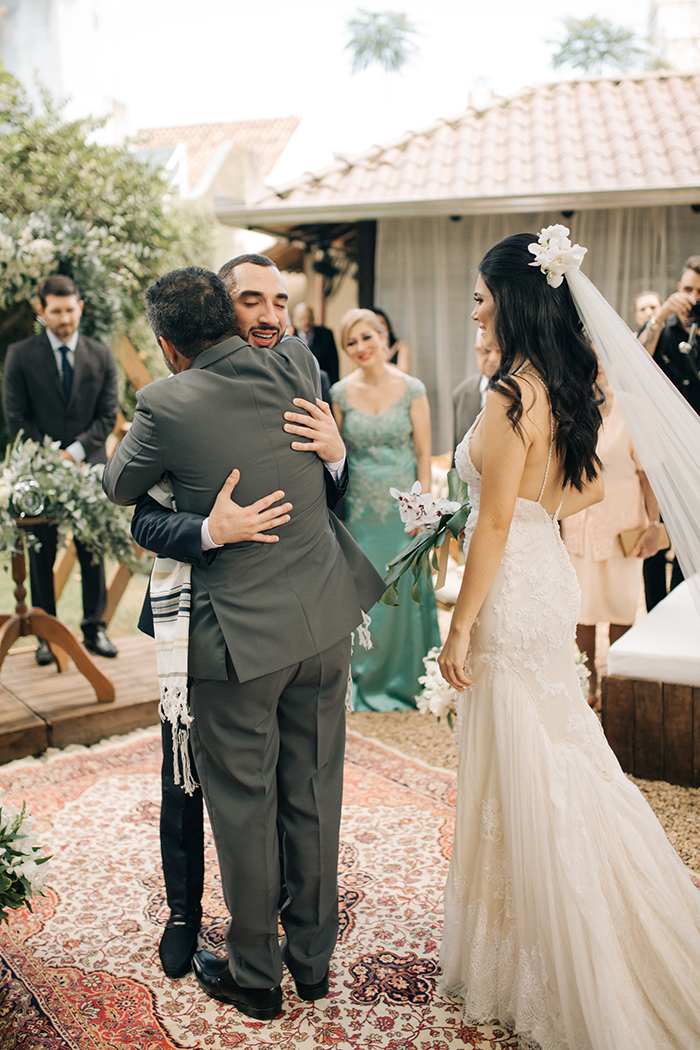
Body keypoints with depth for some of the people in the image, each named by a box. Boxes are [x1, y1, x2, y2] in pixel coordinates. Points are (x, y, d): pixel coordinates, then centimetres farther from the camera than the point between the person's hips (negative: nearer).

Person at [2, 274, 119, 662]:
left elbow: (108, 414, 3)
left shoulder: (101, 355, 6)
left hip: (89, 467, 1)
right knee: (41, 556, 4)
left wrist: (76, 451, -11)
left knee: (93, 553, 5)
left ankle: (94, 629, 17)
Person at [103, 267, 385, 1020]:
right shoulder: (295, 367, -1)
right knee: (313, 796, 17)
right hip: (325, 618, 5)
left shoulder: (166, 403, -12)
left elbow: (119, 489, 7)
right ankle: (312, 957, 34)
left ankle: (254, 976, 29)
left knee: (243, 808, 12)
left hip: (239, 633, -5)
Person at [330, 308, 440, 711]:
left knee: (406, 588, 4)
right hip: (360, 507, 1)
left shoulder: (411, 389, -4)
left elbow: (424, 454, -2)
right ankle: (367, 680, 22)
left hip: (403, 506, -1)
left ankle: (405, 679, 22)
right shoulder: (341, 394, 0)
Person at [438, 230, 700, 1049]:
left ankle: (559, 980, 20)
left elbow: (496, 524, -20)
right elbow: (590, 489, 17)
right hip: (551, 580, 9)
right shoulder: (565, 389, 7)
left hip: (512, 596, -9)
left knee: (525, 781, 4)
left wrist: (460, 627, -15)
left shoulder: (511, 397, -19)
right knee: (561, 763, 19)